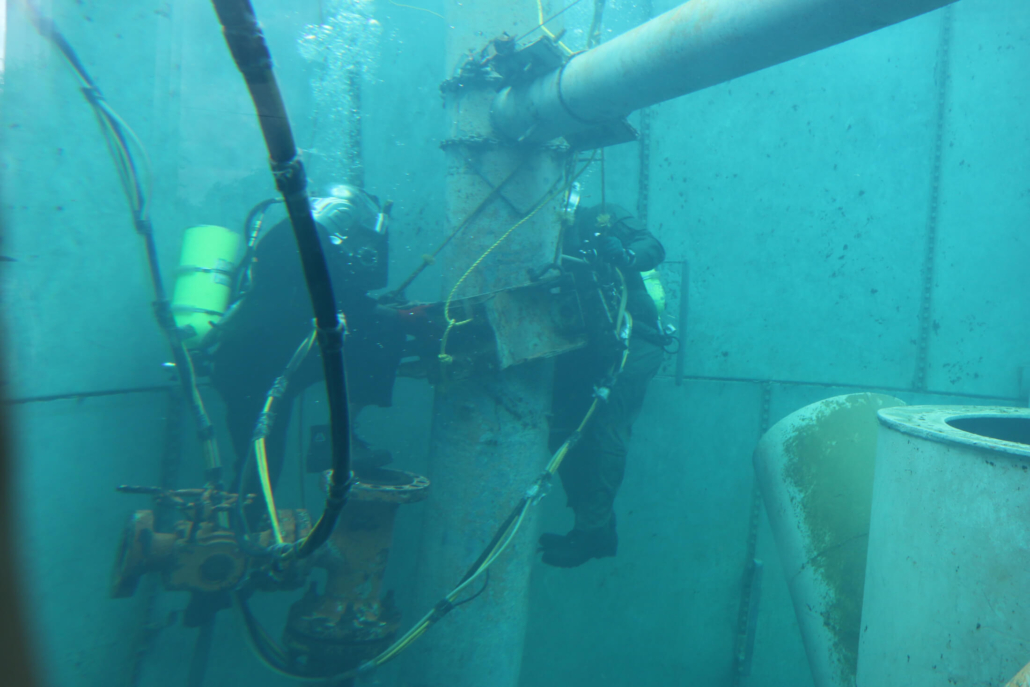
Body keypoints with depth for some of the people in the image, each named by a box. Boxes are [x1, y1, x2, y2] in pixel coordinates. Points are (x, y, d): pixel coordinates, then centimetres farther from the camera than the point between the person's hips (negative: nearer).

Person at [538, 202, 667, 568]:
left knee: (607, 429, -17)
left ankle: (591, 531, -11)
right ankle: (599, 527, 9)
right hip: (582, 345, 5)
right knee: (562, 430, -2)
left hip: (631, 340, -5)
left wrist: (625, 256, -30)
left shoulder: (604, 218, 6)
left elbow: (653, 247, -8)